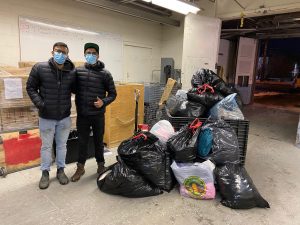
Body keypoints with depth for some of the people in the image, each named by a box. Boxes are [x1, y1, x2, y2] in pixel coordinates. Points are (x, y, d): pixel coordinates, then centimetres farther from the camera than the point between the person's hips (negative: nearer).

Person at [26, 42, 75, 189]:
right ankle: (45, 173, 30)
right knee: (46, 146, 12)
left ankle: (60, 170, 32)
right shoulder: (39, 68, -7)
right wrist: (39, 103, -14)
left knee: (62, 145, 15)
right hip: (46, 117, -1)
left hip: (64, 117, 1)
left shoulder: (72, 72, -4)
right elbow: (30, 87, -2)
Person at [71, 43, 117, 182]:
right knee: (82, 141, 11)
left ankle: (101, 164, 31)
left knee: (98, 141, 13)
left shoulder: (105, 74, -3)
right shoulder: (77, 71, 2)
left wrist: (103, 102, -16)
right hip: (82, 115, 1)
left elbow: (112, 93, 0)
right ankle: (80, 167, 27)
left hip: (98, 115, -1)